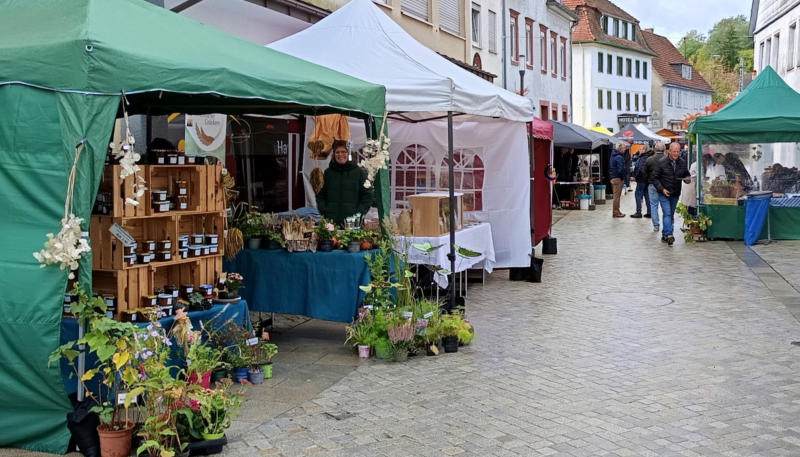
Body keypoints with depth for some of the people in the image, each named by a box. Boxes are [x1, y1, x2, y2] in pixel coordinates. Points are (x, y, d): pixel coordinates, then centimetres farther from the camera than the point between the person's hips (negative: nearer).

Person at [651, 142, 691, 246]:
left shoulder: (682, 163, 3)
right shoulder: (661, 163, -9)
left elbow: (686, 174, 16)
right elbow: (655, 178, -6)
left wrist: (687, 179, -8)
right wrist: (662, 189, -16)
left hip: (675, 194, 5)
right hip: (664, 193, -5)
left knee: (671, 215, 11)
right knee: (667, 214, -14)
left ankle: (664, 235, 21)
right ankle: (669, 235, -20)